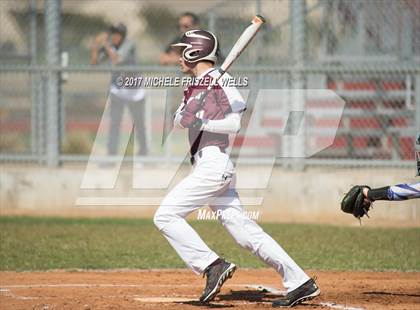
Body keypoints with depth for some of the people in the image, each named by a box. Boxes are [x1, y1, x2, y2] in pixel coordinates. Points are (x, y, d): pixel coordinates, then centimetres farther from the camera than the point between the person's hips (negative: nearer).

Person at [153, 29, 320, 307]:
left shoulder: (220, 82, -6)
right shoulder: (194, 87, 20)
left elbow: (236, 123, -14)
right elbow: (179, 122, 8)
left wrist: (204, 122, -23)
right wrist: (187, 113, -12)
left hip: (213, 164, -9)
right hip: (213, 167, 9)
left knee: (165, 216, -10)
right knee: (243, 228, 4)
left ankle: (212, 265, -14)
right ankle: (299, 283, 1)